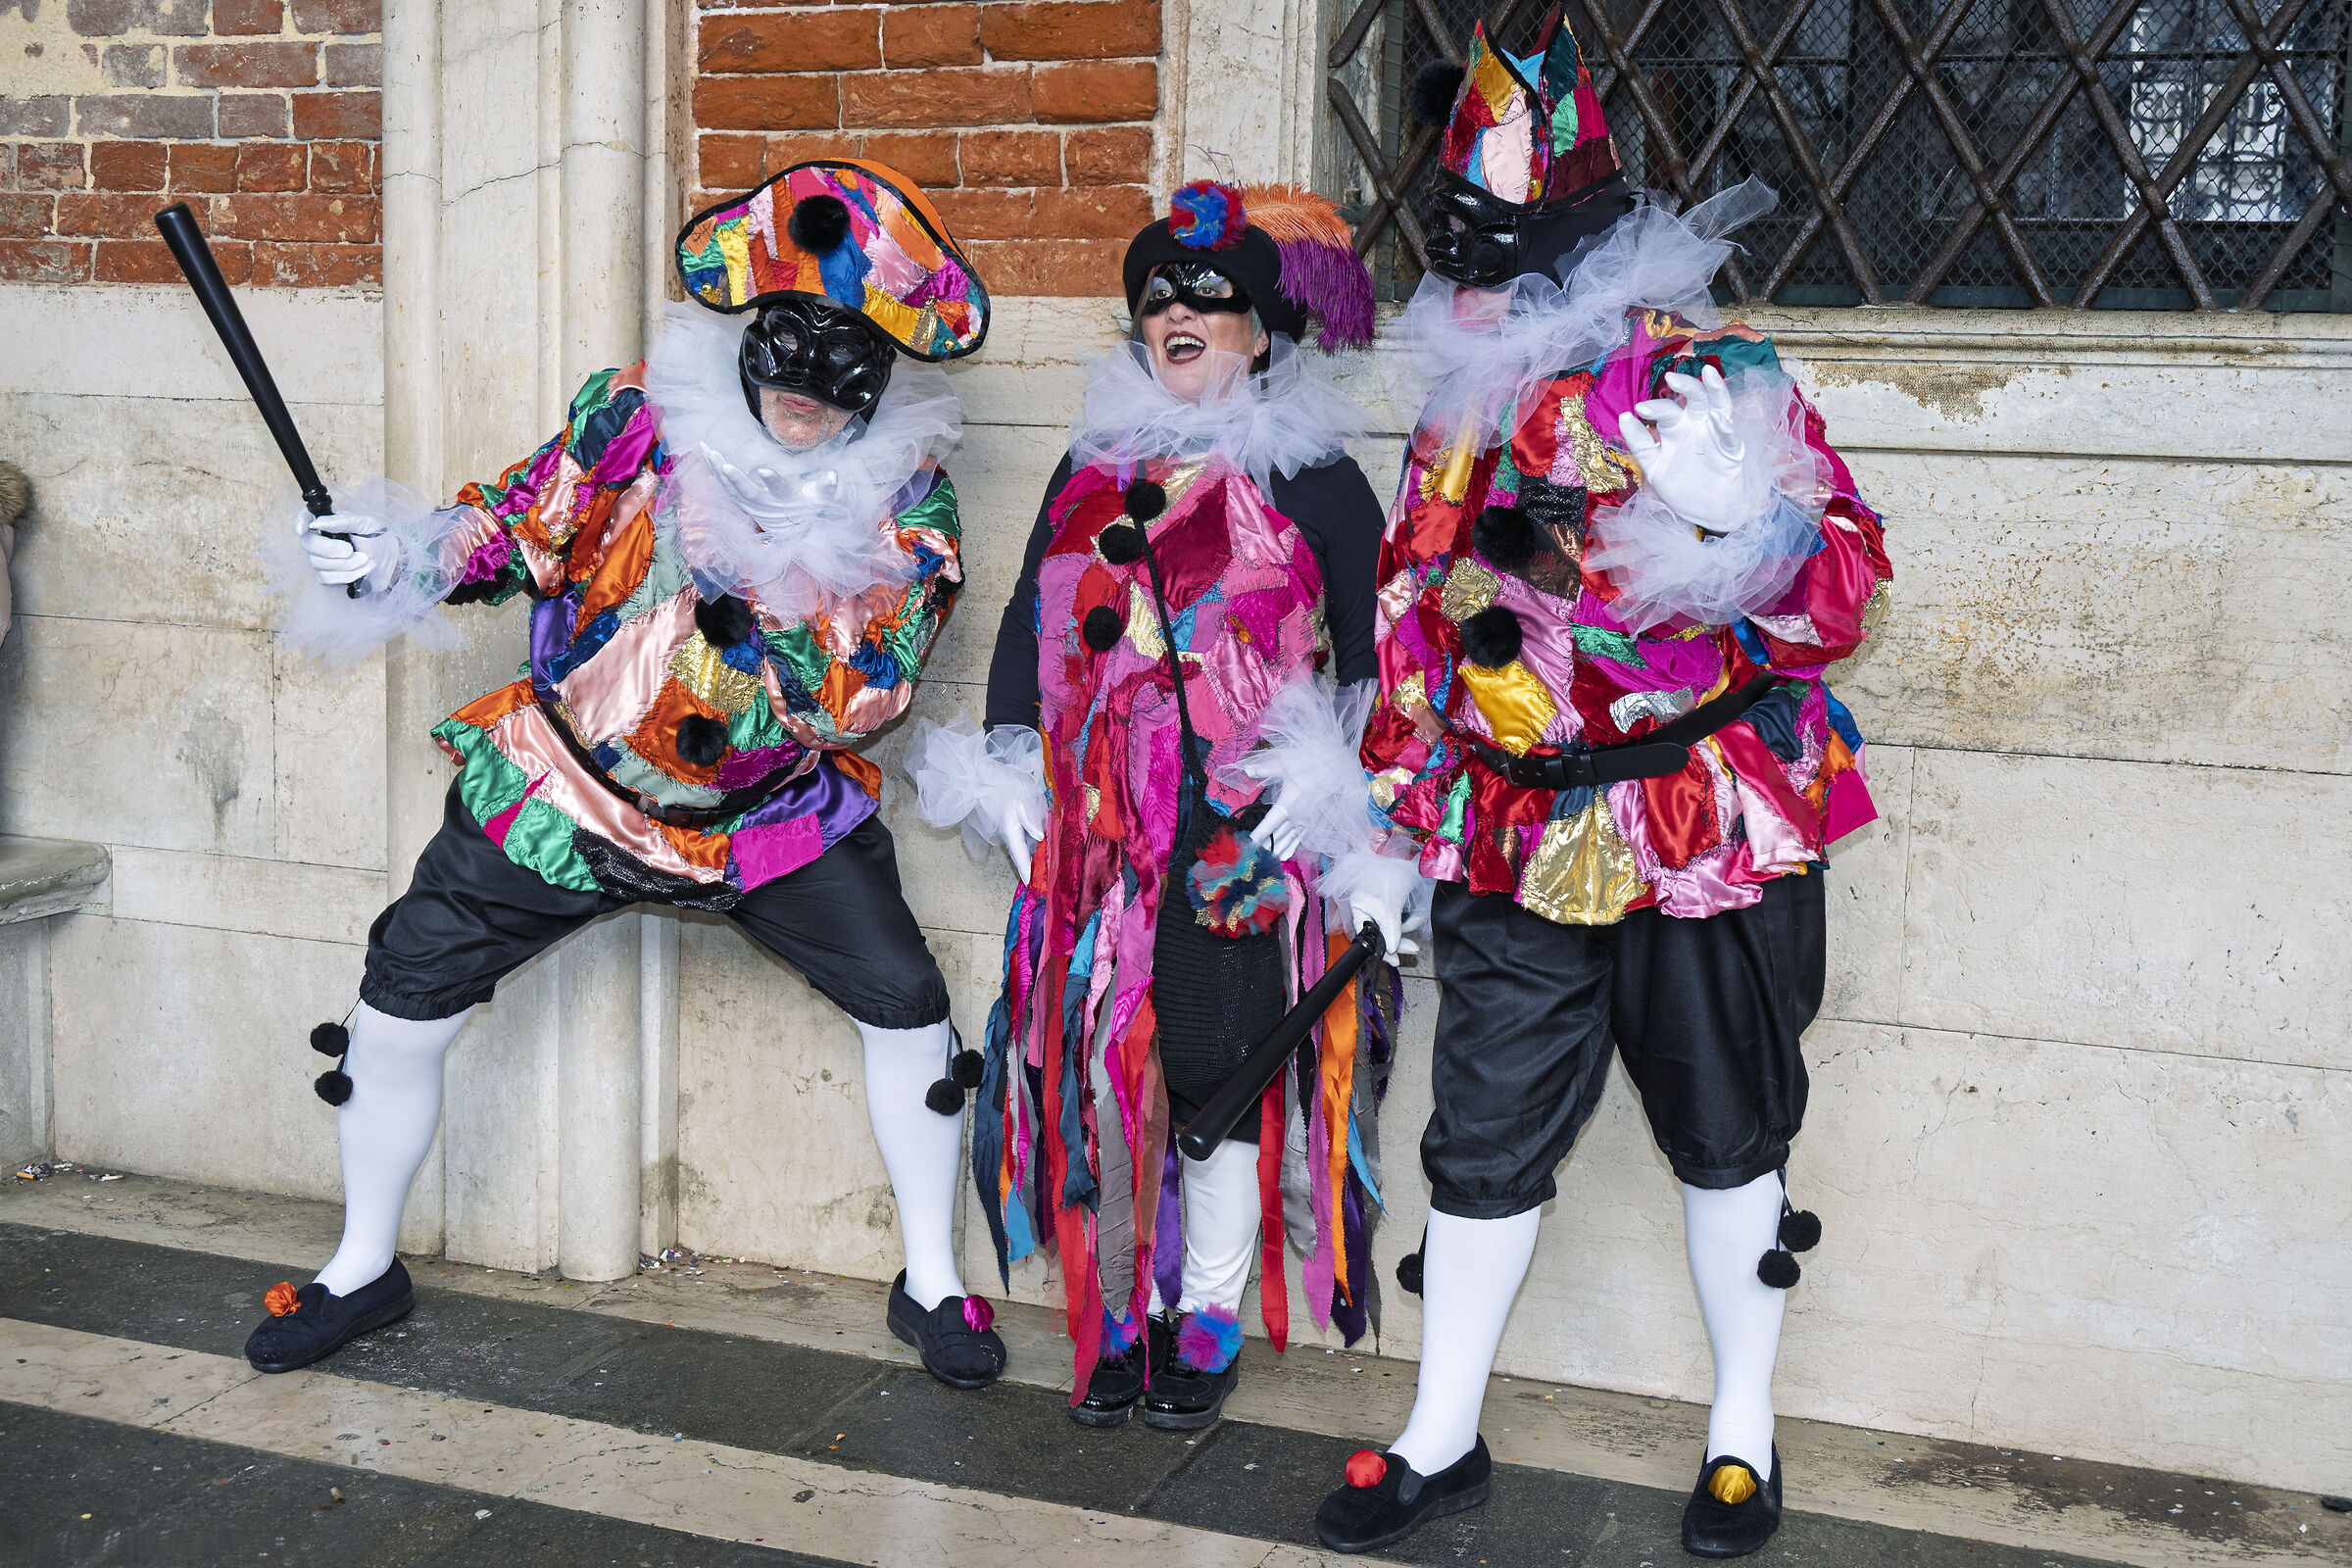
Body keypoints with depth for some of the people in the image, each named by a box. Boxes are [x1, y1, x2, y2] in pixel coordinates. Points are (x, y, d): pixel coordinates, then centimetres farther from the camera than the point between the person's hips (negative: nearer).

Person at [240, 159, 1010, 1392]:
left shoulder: (906, 501, -12)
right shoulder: (638, 416, -12)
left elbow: (871, 695, -16)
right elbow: (520, 524, -3)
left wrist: (751, 630, -32)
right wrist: (403, 559, -21)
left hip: (774, 807, 0)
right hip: (566, 776, 0)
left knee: (906, 1002, -7)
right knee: (407, 993, 1)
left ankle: (931, 1282, 15)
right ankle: (363, 1268, 25)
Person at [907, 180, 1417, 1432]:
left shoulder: (1317, 479, 3)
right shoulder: (1095, 466, 15)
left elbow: (1368, 656, 2)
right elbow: (1029, 622, 18)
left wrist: (1327, 795, -8)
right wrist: (1009, 768, 9)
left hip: (1249, 832, -3)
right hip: (1099, 821, 4)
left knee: (1225, 1067, -1)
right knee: (1100, 1058, 2)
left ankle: (1208, 1325, 16)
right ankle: (1117, 1315, 17)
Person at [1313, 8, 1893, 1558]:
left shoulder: (1713, 372, -7)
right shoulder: (1464, 399, 10)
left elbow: (1843, 578, -11)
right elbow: (1414, 599, 19)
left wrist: (1713, 514, -29)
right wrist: (1402, 793, 18)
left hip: (1709, 831, -4)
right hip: (1516, 835, 4)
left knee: (1727, 1133, 11)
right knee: (1483, 1133, 8)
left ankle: (1743, 1432, 29)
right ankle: (1442, 1442, 23)